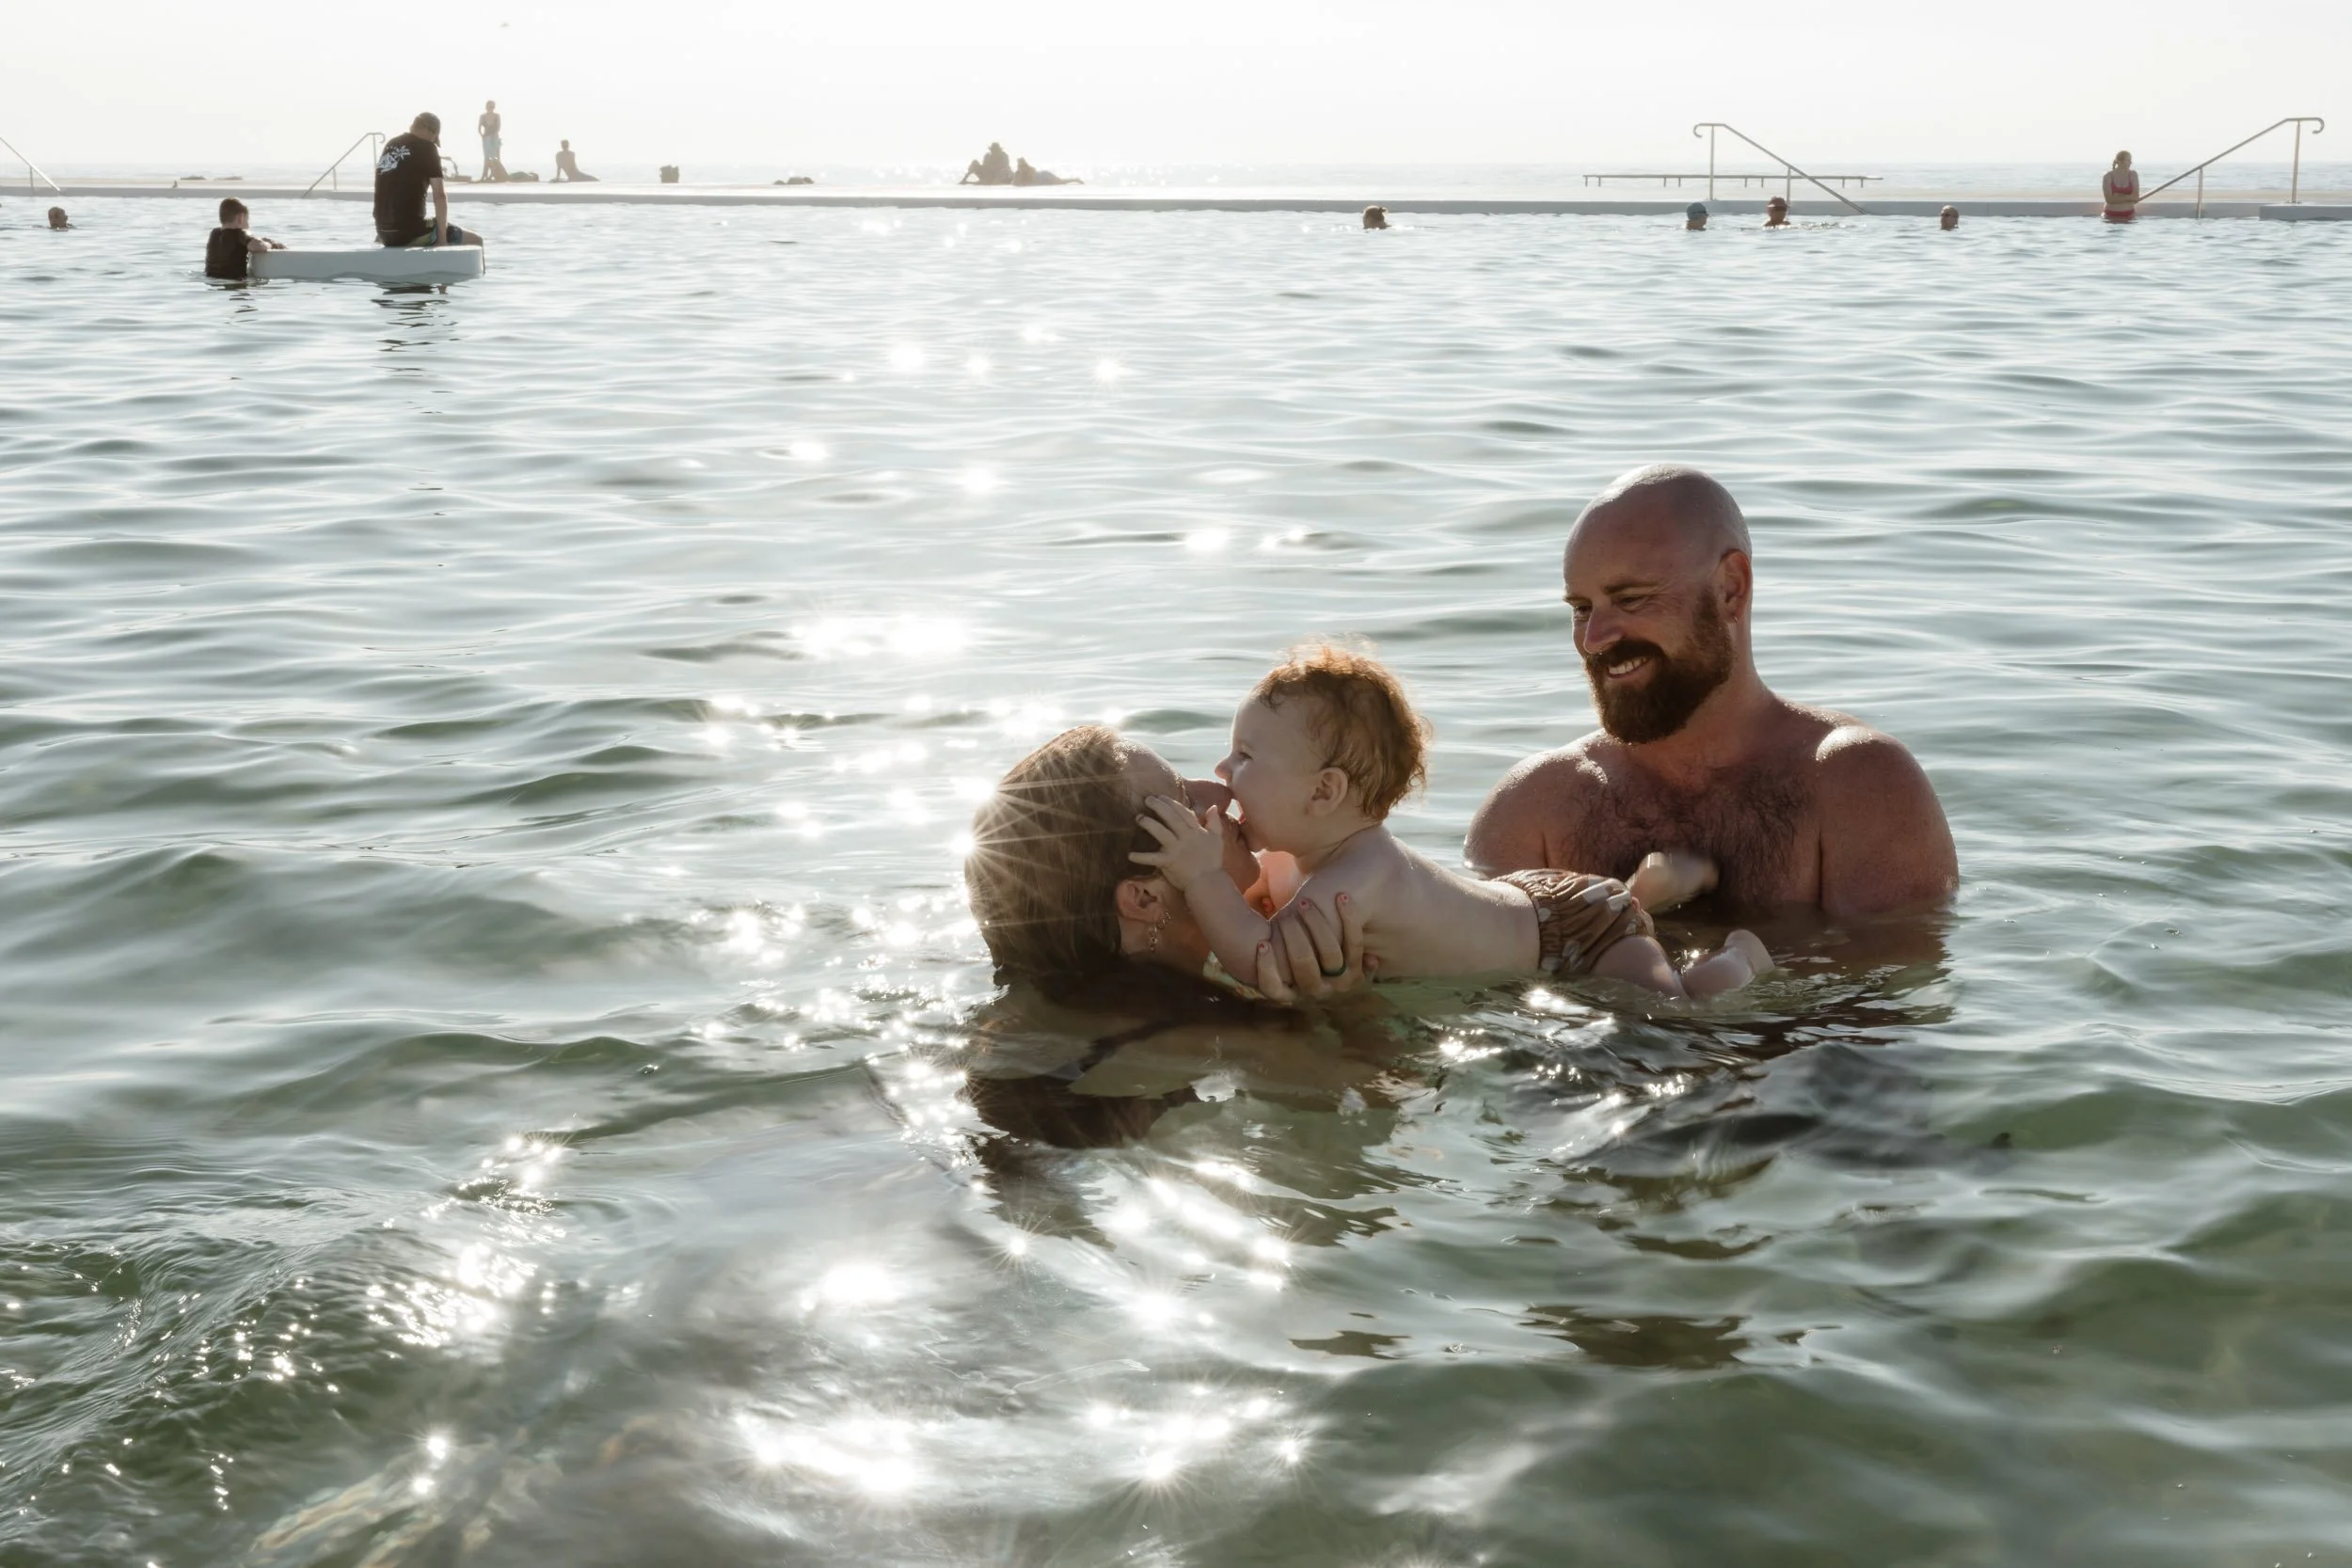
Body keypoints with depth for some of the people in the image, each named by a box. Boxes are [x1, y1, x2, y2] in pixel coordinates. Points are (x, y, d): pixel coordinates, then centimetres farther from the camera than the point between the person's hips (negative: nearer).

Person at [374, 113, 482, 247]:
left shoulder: (390, 146, 15)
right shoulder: (426, 147, -5)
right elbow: (440, 195, -11)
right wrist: (442, 238, -7)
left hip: (386, 234, 8)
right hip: (413, 233, -8)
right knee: (475, 241, 6)